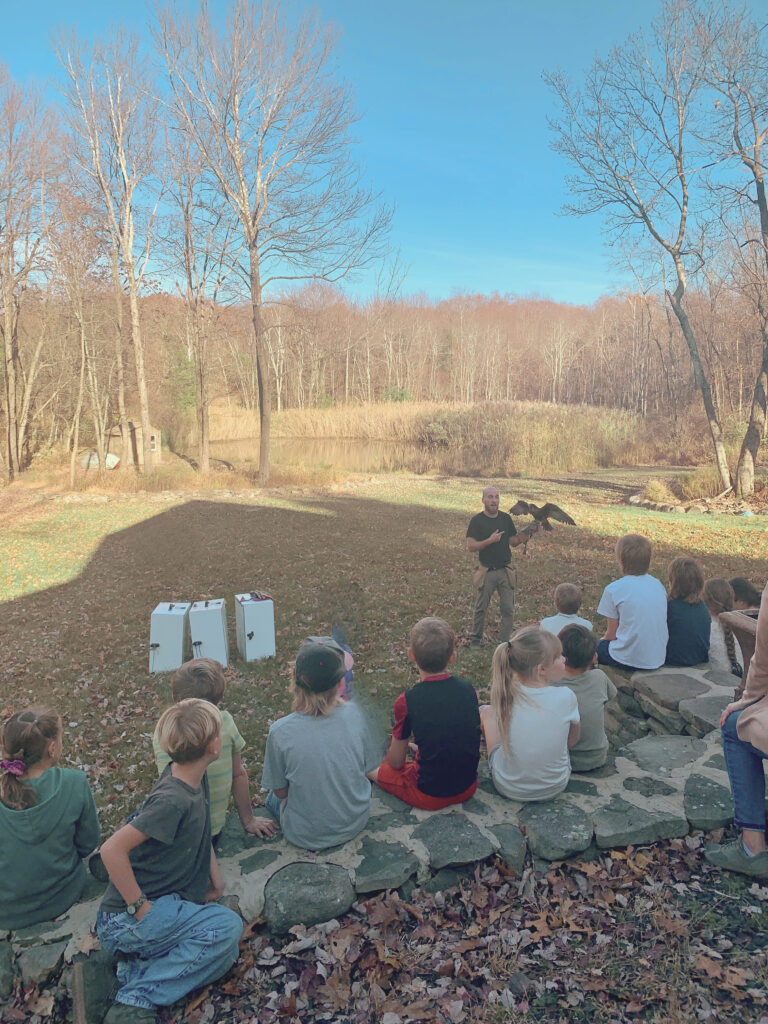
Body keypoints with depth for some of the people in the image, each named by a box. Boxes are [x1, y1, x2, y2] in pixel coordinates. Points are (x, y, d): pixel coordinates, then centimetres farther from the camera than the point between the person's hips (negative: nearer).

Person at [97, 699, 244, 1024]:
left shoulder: (197, 780, 0)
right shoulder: (173, 801, -27)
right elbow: (112, 850, -31)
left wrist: (215, 875, 5)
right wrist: (140, 908, -24)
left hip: (169, 904, 8)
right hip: (125, 920, -8)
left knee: (224, 953, -3)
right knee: (228, 925, -23)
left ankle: (136, 967, 2)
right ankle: (136, 997, -12)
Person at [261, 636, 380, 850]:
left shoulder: (280, 731, -25)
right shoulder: (353, 713, -20)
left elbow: (281, 791, -9)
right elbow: (367, 773, -6)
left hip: (306, 836, -2)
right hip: (355, 824, 2)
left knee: (273, 799, 29)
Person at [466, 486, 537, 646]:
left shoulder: (506, 518, 7)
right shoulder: (477, 520, -5)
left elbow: (512, 542, 10)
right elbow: (470, 546, -10)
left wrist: (521, 538, -12)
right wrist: (489, 540, -21)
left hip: (505, 571, 3)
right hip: (486, 571, -3)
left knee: (508, 609, 2)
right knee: (481, 608, 6)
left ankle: (504, 642, 14)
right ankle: (476, 639, 22)